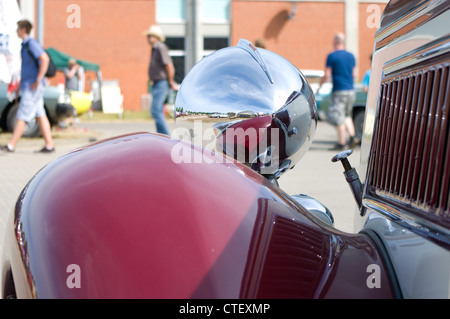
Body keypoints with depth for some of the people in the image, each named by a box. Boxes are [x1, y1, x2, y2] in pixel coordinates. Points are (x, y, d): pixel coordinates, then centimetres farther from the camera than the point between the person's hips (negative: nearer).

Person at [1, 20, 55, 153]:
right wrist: (21, 82, 21)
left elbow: (45, 59, -24)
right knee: (40, 115, 7)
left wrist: (38, 81, -23)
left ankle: (11, 145, -4)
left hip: (33, 87, -10)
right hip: (27, 85, 10)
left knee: (22, 116, -7)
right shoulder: (25, 45, 17)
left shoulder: (32, 43, -13)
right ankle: (49, 145, 8)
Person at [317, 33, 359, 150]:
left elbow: (327, 75, -10)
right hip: (350, 90, 6)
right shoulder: (351, 56, 9)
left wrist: (319, 86, 5)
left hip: (339, 91, -6)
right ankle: (352, 136, 5)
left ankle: (341, 143, 1)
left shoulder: (332, 56, -8)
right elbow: (354, 74, 15)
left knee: (339, 118, -1)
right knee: (347, 115, 20)